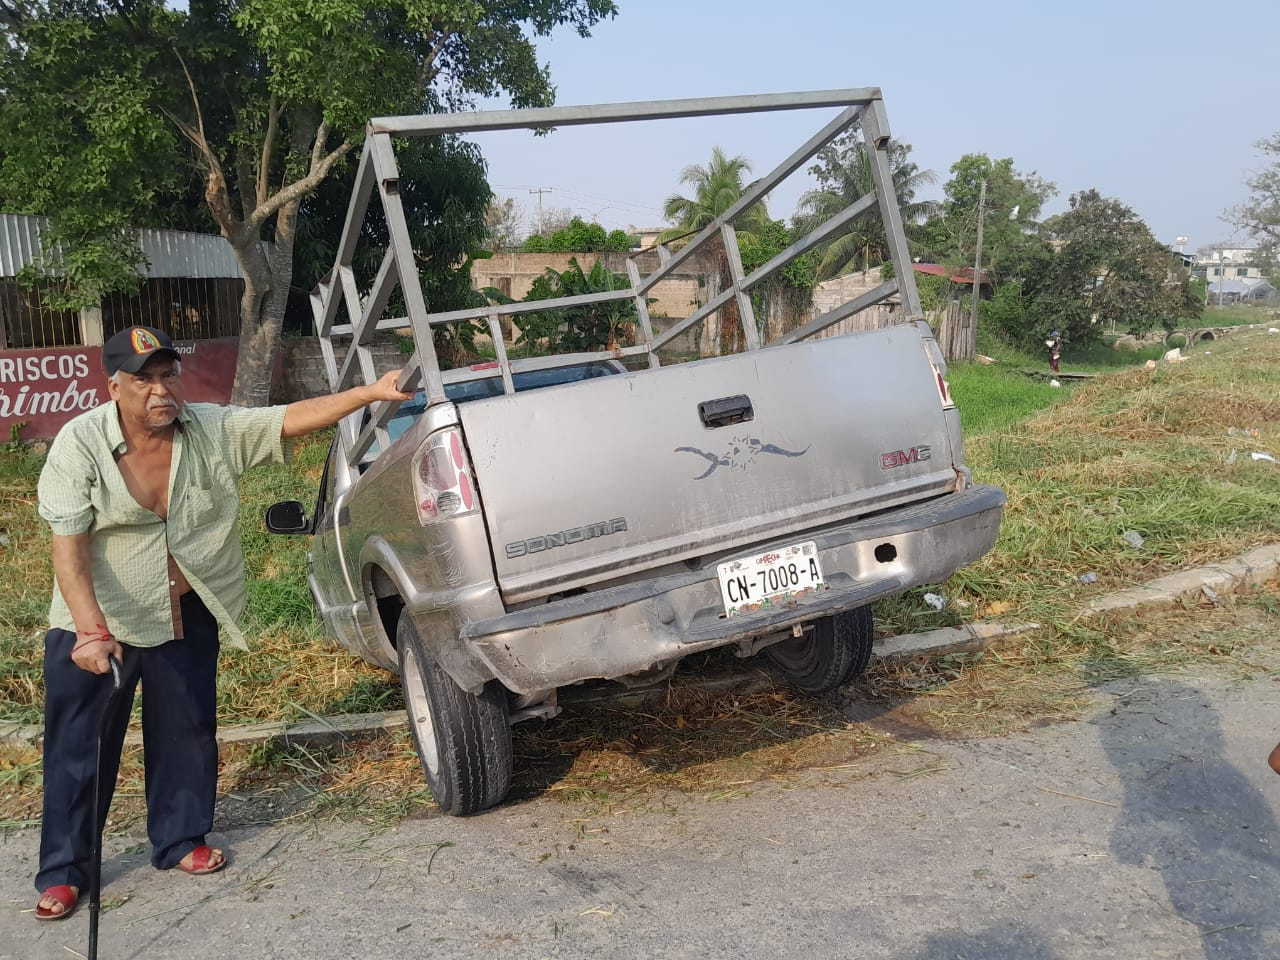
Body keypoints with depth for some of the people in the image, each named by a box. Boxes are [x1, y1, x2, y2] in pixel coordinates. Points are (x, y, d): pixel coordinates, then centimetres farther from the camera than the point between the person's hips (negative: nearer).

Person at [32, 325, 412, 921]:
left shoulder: (215, 430, -9)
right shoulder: (79, 444, -18)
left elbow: (295, 418, -14)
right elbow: (68, 550, -23)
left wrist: (372, 392, -25)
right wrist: (91, 632, -34)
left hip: (188, 617, 3)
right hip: (96, 623, -3)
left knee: (187, 734, 13)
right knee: (79, 747, 5)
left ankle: (179, 841, 33)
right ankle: (63, 872, 20)